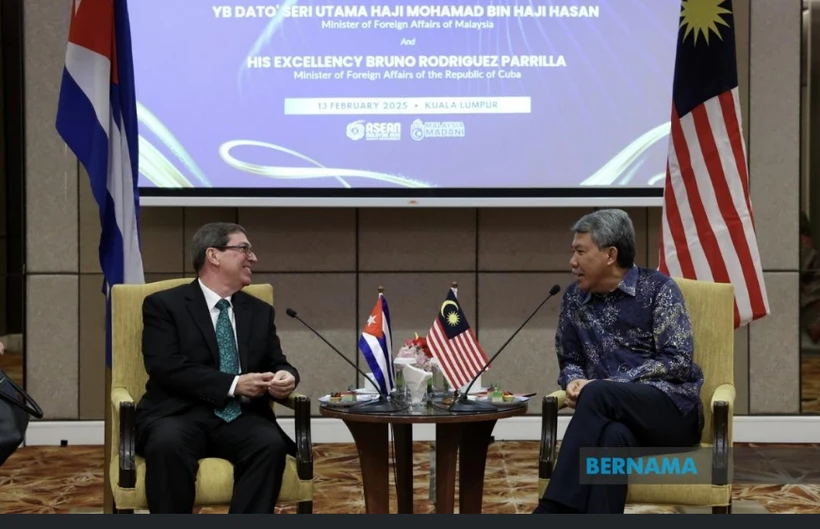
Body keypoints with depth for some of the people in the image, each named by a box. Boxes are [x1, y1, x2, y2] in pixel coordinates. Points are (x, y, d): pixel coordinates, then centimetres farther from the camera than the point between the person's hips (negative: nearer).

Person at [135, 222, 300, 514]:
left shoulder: (260, 311, 20)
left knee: (271, 443, -29)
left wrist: (285, 377, -9)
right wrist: (234, 385, -17)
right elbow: (167, 367, -10)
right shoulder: (164, 304, 4)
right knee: (168, 443, -37)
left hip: (240, 418, 4)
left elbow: (277, 364, 18)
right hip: (180, 415, -4)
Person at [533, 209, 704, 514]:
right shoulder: (574, 298, 13)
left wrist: (611, 385, -17)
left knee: (596, 395, -34)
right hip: (613, 414, 3)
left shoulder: (658, 288, -1)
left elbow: (677, 361, -9)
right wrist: (574, 382, -4)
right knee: (613, 437, -38)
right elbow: (569, 361, 22)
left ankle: (549, 515, -41)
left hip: (672, 409, -3)